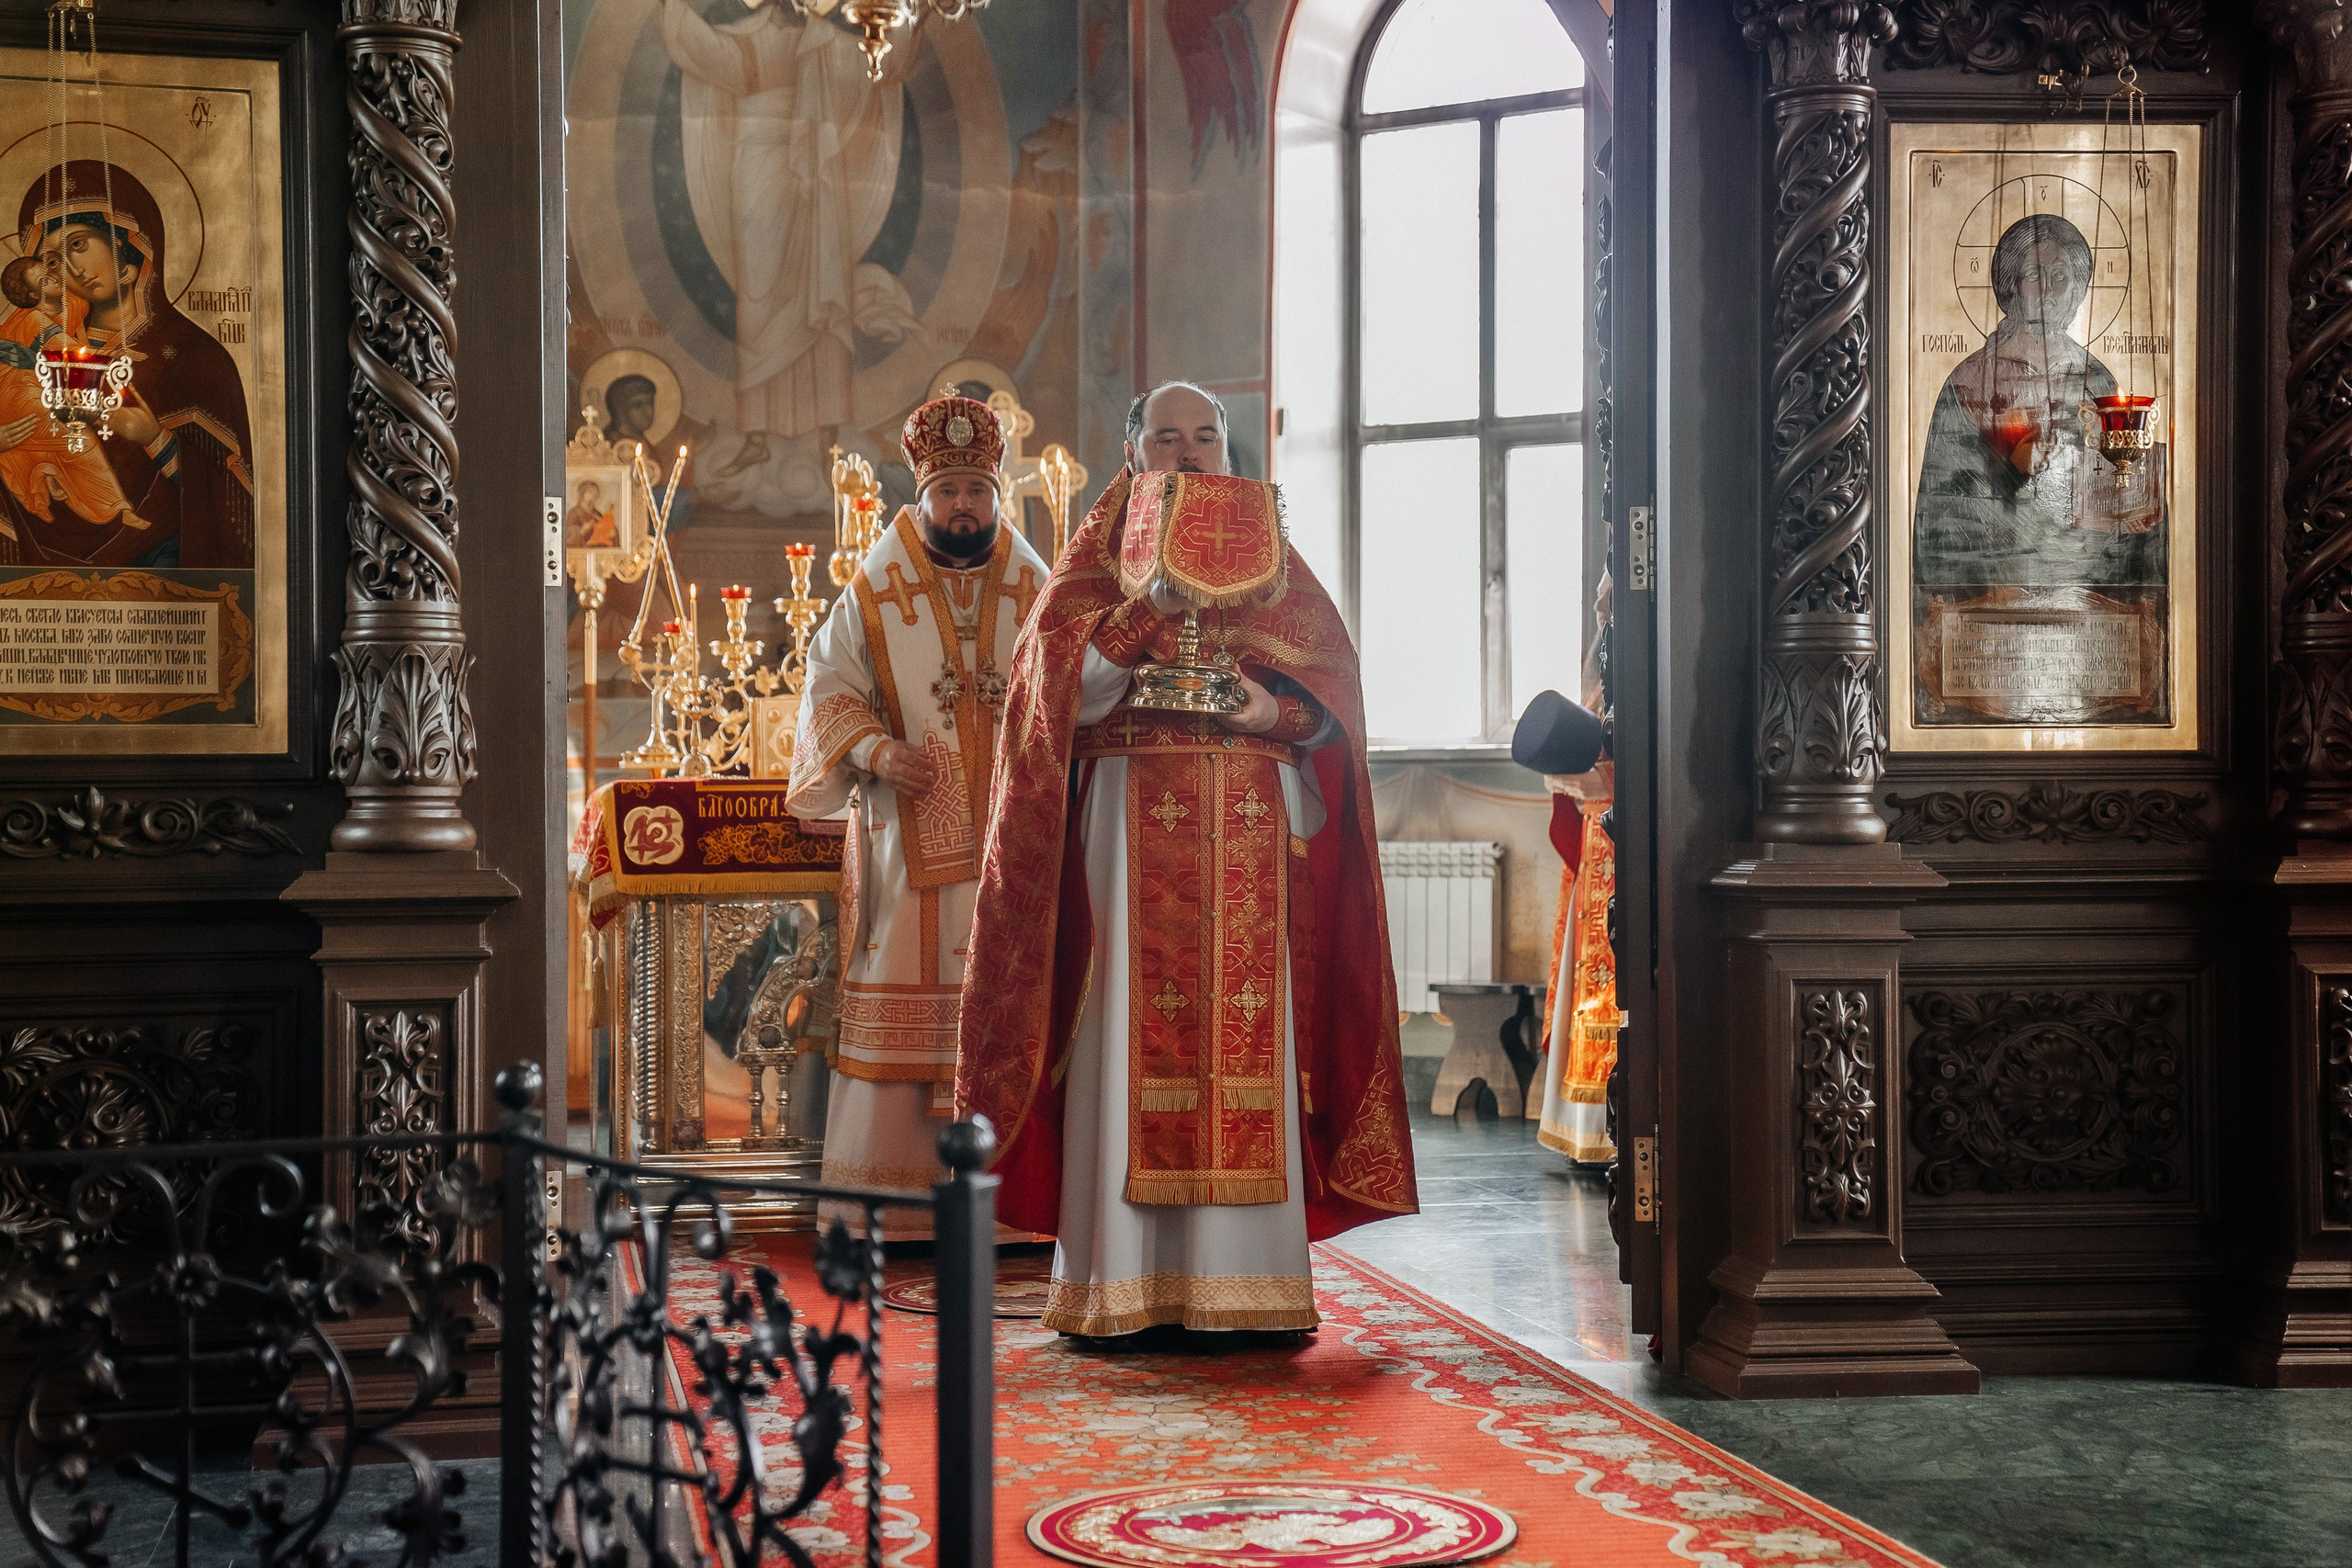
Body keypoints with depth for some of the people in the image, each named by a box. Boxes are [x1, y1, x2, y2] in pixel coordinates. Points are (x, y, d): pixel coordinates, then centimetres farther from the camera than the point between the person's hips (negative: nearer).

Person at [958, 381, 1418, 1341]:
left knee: (1246, 1032, -2)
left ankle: (1242, 1277, 2)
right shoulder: (1095, 559, 10)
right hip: (1131, 819, -2)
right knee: (1133, 1033, -7)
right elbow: (1063, 683, -4)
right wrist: (1162, 596, -12)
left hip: (1250, 828, 2)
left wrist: (1276, 709, -10)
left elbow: (1333, 684, 10)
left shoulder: (1269, 557, 16)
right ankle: (1121, 1286, -4)